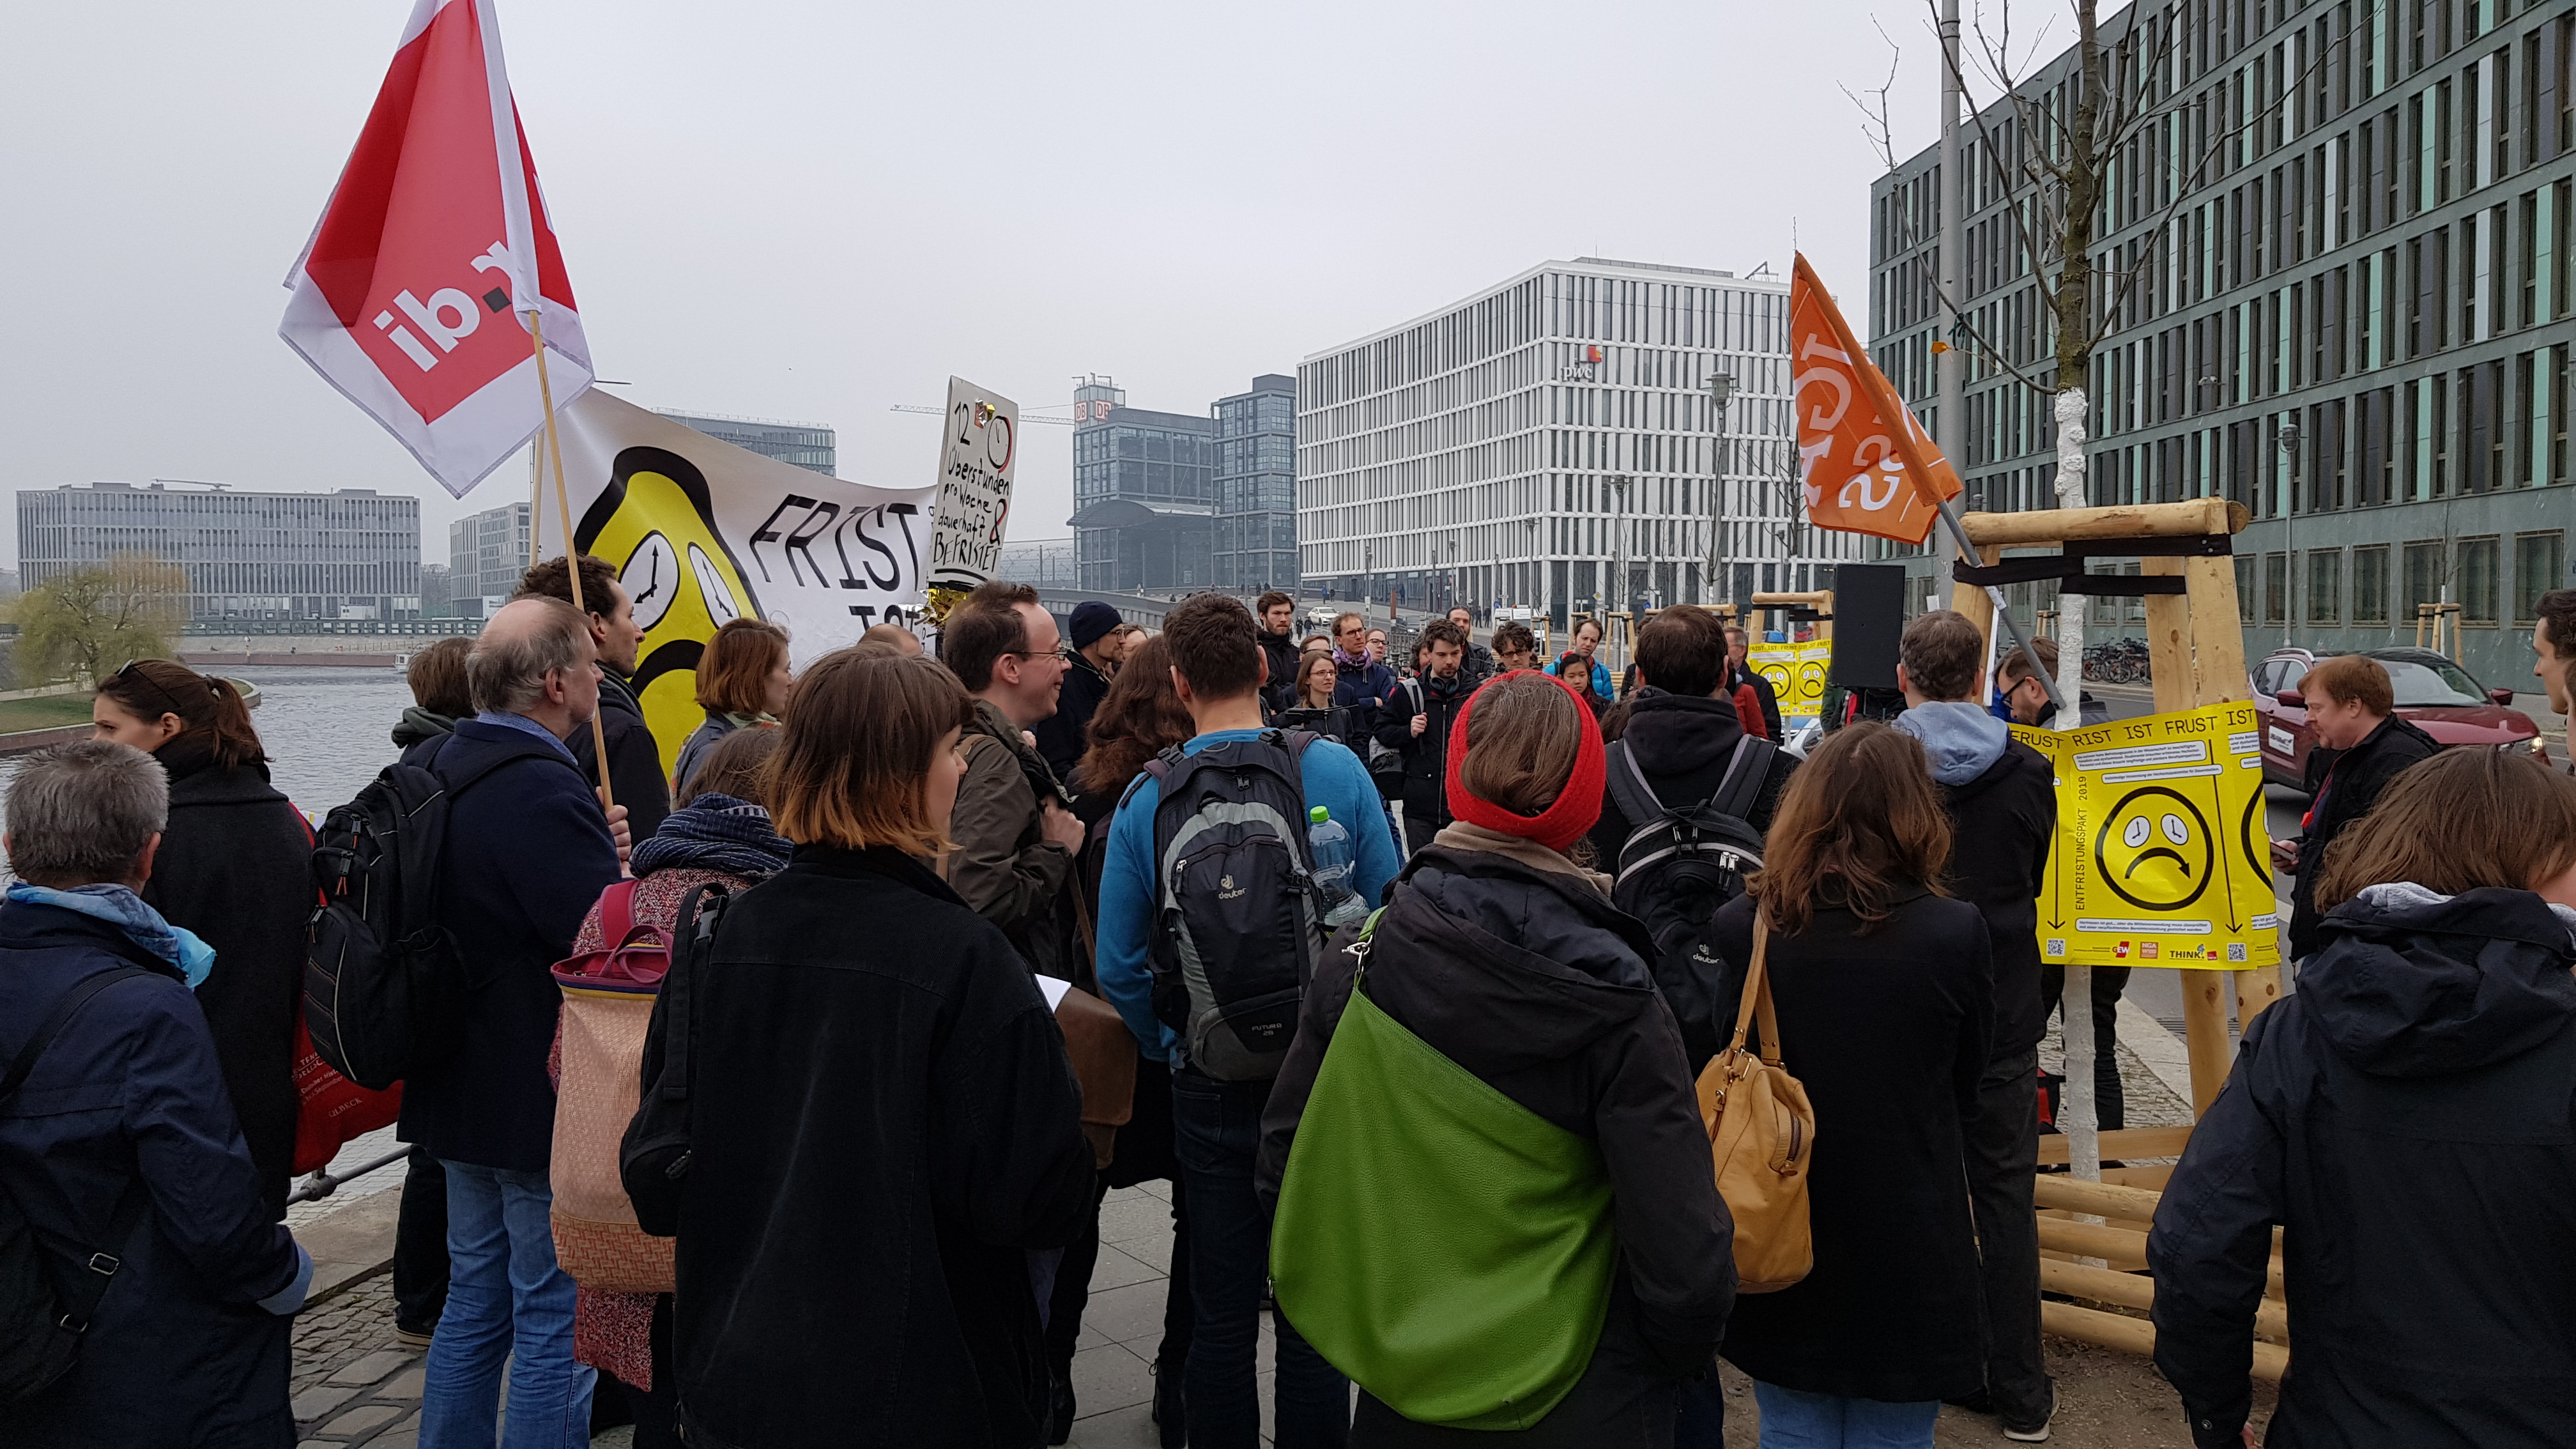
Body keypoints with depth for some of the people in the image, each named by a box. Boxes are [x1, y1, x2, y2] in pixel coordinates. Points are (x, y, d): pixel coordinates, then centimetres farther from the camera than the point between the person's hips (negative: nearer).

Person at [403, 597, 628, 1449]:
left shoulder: (441, 767, 6)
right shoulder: (543, 793, -24)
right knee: (556, 1321, 3)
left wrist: (596, 847, 6)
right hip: (548, 1105, -9)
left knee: (476, 1302, 21)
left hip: (465, 1089, 10)